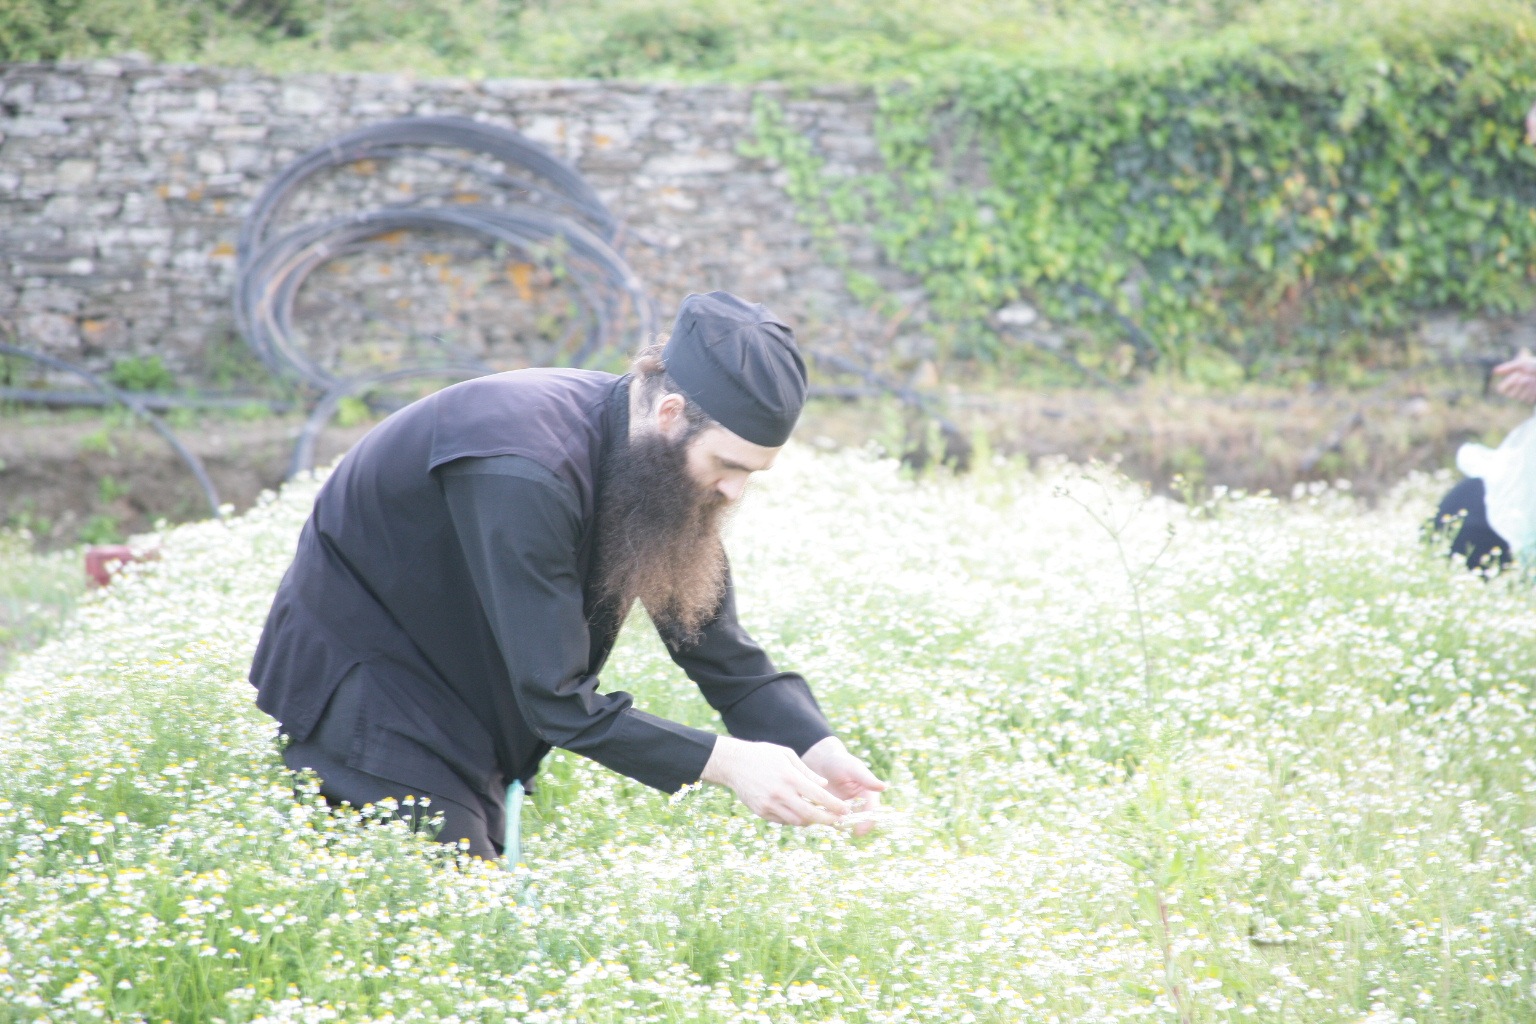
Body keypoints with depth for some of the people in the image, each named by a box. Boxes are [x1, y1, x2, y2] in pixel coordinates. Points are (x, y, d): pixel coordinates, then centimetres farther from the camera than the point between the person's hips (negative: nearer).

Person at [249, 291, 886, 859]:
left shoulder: (665, 464, -7)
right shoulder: (522, 474, -34)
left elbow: (719, 650, -1)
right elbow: (558, 698, -33)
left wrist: (814, 748, -19)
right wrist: (725, 762, -34)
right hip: (362, 702, -9)